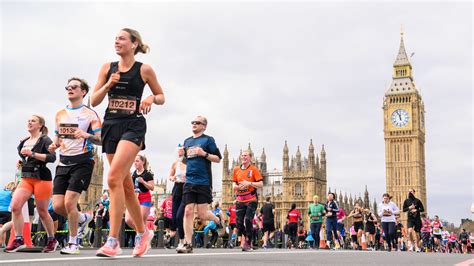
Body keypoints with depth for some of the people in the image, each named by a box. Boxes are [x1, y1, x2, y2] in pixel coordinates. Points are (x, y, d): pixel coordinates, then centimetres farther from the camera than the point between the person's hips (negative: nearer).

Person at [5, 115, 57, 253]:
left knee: (42, 212, 2)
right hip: (26, 178, 6)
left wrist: (32, 154, -21)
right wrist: (22, 163, 12)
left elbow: (52, 157, -16)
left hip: (41, 178, -6)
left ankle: (52, 240, 20)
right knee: (15, 206, -13)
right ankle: (18, 240, -8)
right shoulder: (23, 142, 18)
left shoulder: (45, 140, -4)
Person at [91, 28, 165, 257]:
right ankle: (142, 232, 28)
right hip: (111, 126, 5)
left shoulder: (144, 70, 1)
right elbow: (94, 101, 8)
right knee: (125, 184, 10)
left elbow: (161, 97, 10)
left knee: (114, 178, -21)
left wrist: (151, 98, -11)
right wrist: (108, 85, -8)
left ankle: (113, 241, -19)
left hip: (133, 126, -5)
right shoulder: (108, 68, 9)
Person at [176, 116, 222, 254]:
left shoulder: (208, 140, 1)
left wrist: (204, 154, -16)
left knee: (202, 215, -4)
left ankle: (218, 220, 28)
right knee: (188, 211, -5)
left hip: (203, 182, -5)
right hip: (189, 181, 5)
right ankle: (188, 244, -3)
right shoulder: (187, 141, 18)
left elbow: (218, 158, -3)